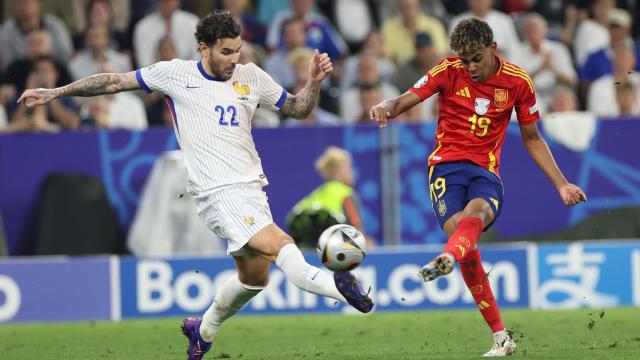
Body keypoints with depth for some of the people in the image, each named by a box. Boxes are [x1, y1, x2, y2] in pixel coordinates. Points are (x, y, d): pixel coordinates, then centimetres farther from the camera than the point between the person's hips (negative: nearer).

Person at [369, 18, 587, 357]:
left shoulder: (517, 82, 5)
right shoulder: (449, 71, 1)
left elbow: (532, 139, 16)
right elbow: (405, 101, -6)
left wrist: (561, 184, 13)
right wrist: (386, 107, -31)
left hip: (486, 170, 1)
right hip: (447, 164, -1)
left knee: (478, 209, -35)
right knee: (457, 227, -25)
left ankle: (446, 259, -70)